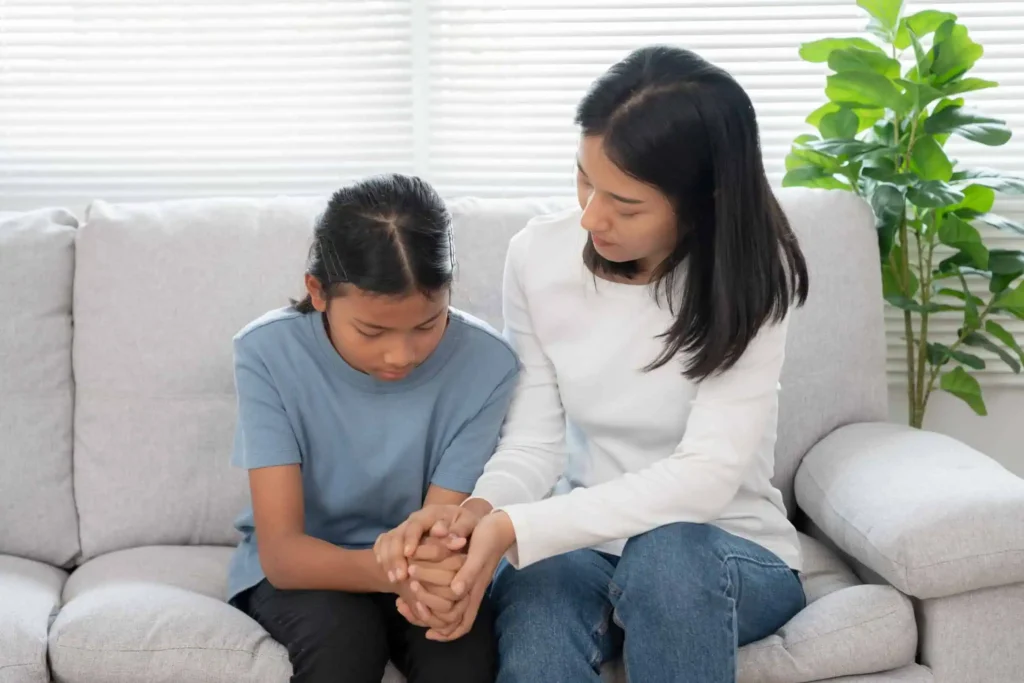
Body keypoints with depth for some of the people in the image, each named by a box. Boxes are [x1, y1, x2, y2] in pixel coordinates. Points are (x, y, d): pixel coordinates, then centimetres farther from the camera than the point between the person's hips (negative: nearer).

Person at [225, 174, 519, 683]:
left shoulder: (485, 363, -20)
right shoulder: (267, 352, -21)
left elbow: (441, 530, -19)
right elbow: (282, 551, -25)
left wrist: (430, 572, -45)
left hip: (415, 572, 1)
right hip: (300, 569, 0)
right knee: (342, 630, -32)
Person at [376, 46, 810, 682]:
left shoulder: (753, 277, -17)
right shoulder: (539, 255, -7)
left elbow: (706, 476, -26)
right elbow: (534, 441, -5)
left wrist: (516, 528, -35)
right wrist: (482, 509, -28)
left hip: (729, 549, -1)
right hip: (587, 536, 2)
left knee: (665, 556, -37)